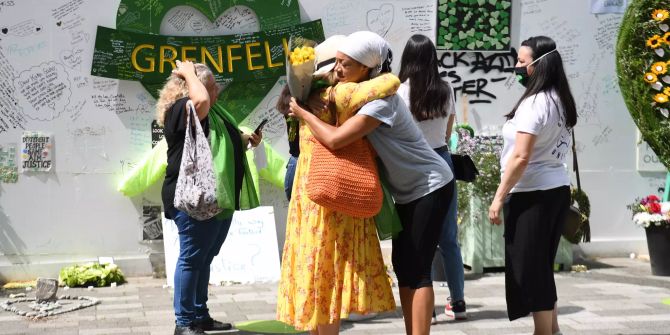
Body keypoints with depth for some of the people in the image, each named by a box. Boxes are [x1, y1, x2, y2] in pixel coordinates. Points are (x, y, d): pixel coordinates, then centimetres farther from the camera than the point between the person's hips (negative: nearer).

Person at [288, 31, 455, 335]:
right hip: (407, 191, 9)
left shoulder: (381, 101, -26)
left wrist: (302, 113, -17)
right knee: (403, 266, 9)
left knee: (416, 270, -9)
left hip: (430, 187, -9)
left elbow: (334, 139, -31)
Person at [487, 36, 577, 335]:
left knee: (530, 268, 0)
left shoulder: (533, 103, -17)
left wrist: (499, 198, -17)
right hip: (557, 188, 9)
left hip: (532, 194, -9)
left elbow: (521, 157, -22)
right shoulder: (560, 101, 10)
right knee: (542, 266, 18)